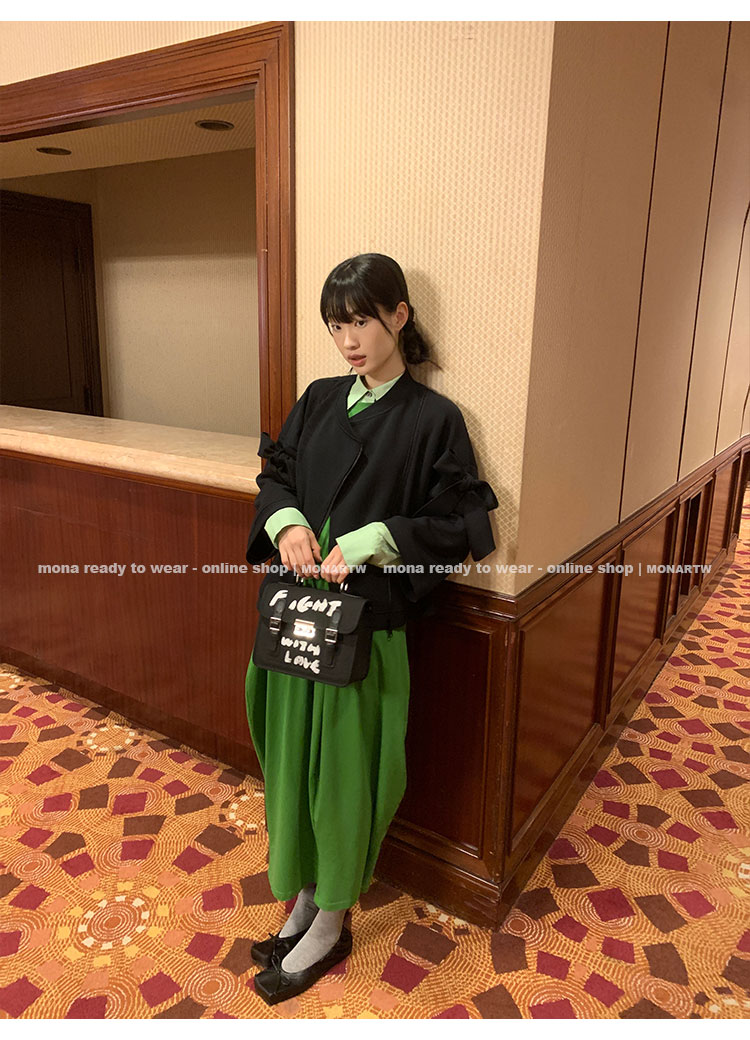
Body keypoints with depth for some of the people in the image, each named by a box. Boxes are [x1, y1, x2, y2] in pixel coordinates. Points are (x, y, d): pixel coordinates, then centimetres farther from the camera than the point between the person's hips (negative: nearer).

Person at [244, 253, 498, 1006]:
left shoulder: (433, 418, -6)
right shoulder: (320, 400, 8)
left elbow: (454, 523, -8)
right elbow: (275, 475, 13)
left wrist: (371, 539, -20)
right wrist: (286, 522, -8)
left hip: (367, 618, -5)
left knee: (343, 765, 7)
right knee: (293, 754, 16)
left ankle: (330, 926, 30)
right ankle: (304, 895, 39)